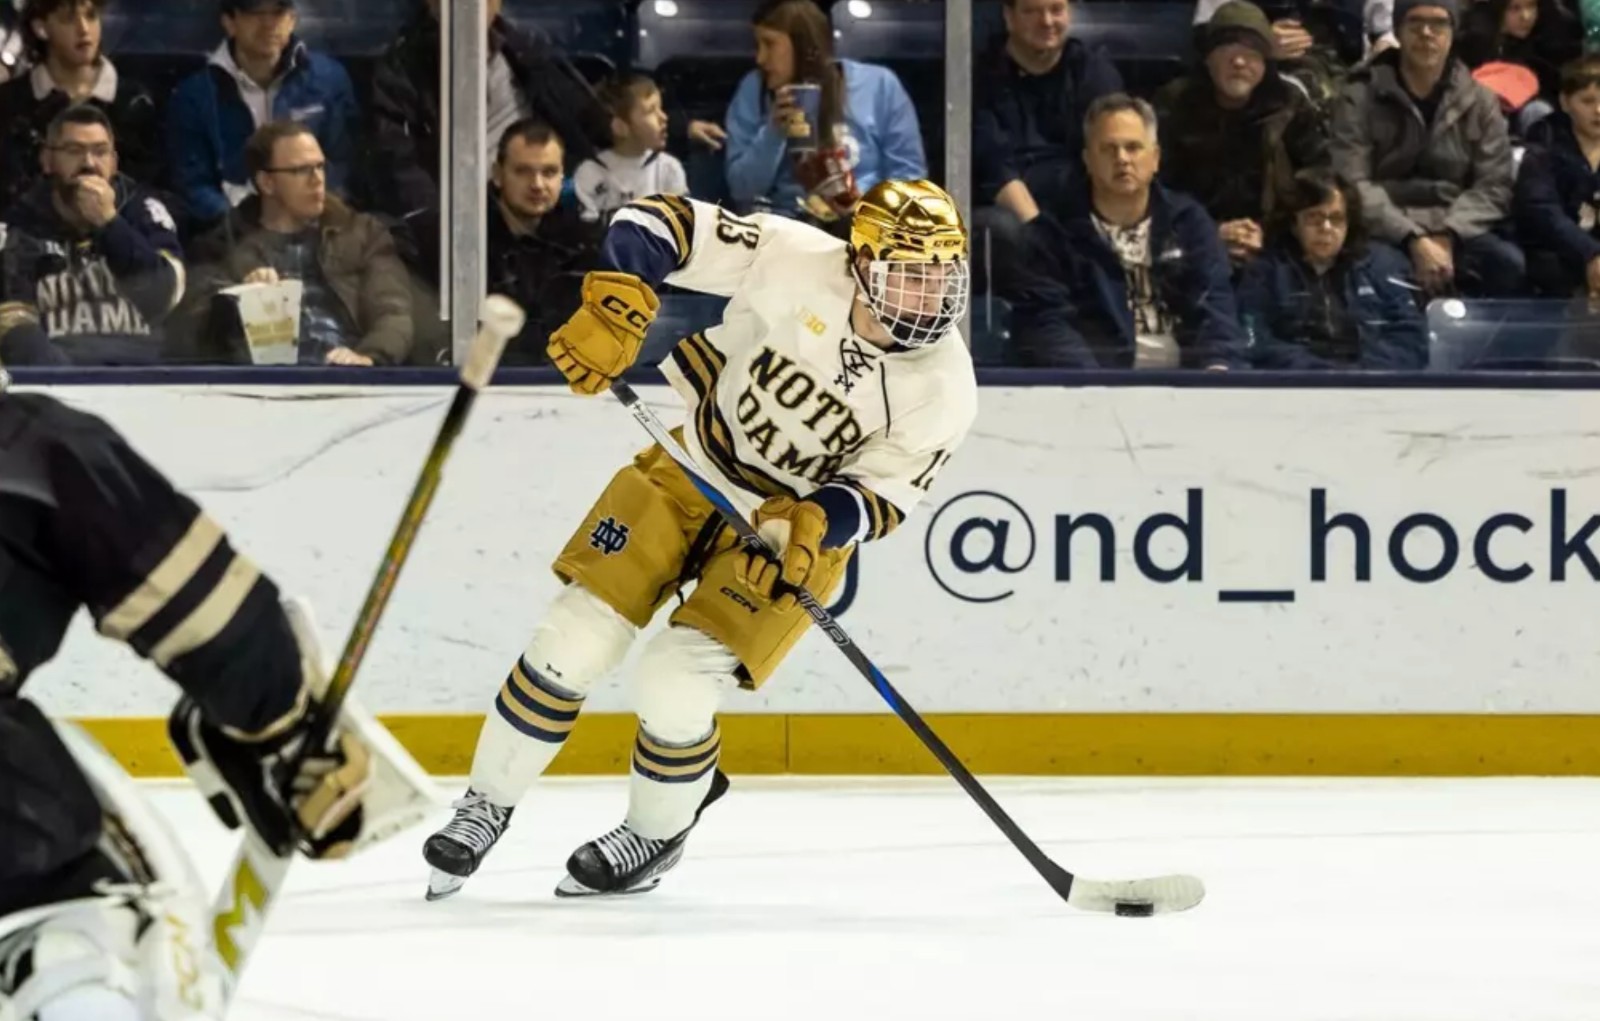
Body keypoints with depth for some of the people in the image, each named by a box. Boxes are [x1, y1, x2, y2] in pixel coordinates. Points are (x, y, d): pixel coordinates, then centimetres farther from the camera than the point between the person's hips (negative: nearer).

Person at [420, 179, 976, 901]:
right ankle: (487, 806, 16)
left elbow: (885, 491, -14)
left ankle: (656, 835, 15)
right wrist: (615, 307, -38)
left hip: (801, 526, -1)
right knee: (573, 643, -6)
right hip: (692, 471, 1)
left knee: (673, 689, -15)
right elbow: (659, 227, -23)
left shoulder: (943, 390, -21)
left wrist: (818, 522, -34)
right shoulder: (798, 264, -25)